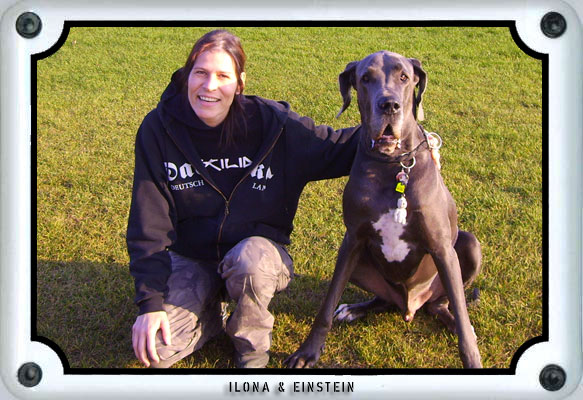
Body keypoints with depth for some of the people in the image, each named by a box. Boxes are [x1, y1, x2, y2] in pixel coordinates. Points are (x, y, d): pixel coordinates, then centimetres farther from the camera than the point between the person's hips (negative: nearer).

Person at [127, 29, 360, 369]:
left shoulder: (270, 123, -13)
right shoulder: (159, 129, -11)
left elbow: (339, 147, -2)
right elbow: (149, 224, -10)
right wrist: (151, 301, -16)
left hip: (259, 250, -1)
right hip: (190, 259, 1)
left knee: (251, 259, -38)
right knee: (156, 349, -21)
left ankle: (252, 342, -4)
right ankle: (213, 313, 13)